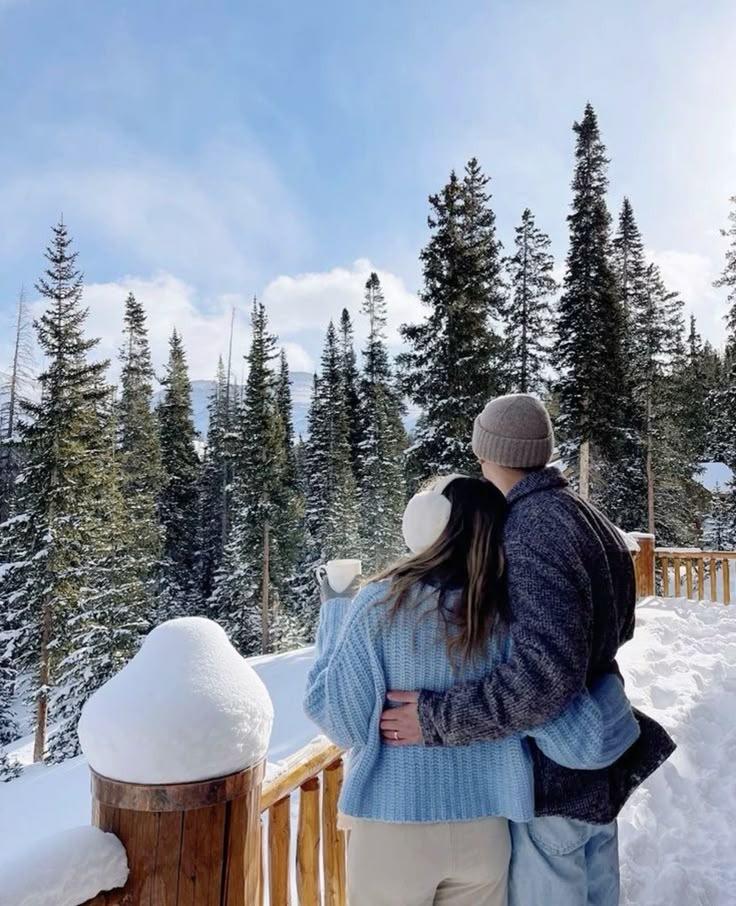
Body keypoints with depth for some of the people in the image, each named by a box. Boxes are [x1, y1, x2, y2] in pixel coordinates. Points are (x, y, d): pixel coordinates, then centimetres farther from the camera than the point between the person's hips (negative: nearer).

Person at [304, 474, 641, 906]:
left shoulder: (379, 604, -19)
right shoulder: (507, 619, -11)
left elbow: (341, 720, -12)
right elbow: (571, 734, -12)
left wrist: (334, 616, -2)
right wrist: (612, 686, 7)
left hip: (392, 830, -2)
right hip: (483, 831, 3)